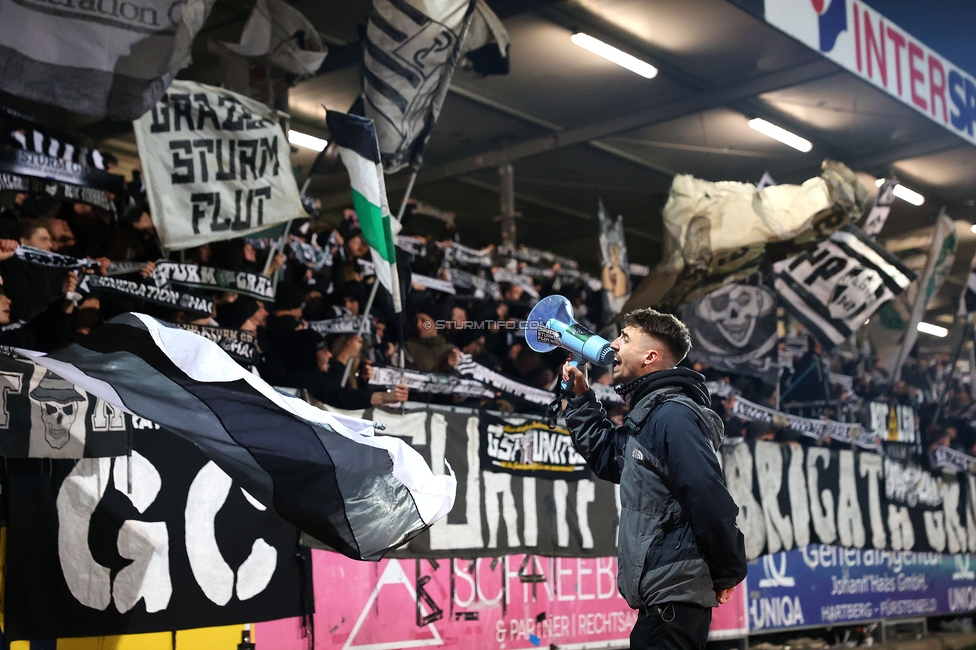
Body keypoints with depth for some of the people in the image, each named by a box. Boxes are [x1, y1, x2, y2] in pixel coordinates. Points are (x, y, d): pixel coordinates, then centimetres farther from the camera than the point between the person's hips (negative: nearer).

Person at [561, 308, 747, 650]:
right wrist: (581, 397, 23)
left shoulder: (674, 413, -16)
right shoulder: (649, 415, 16)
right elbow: (607, 457, 29)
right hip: (662, 593, 10)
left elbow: (710, 500, -21)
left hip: (674, 595, -10)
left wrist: (727, 572, -11)